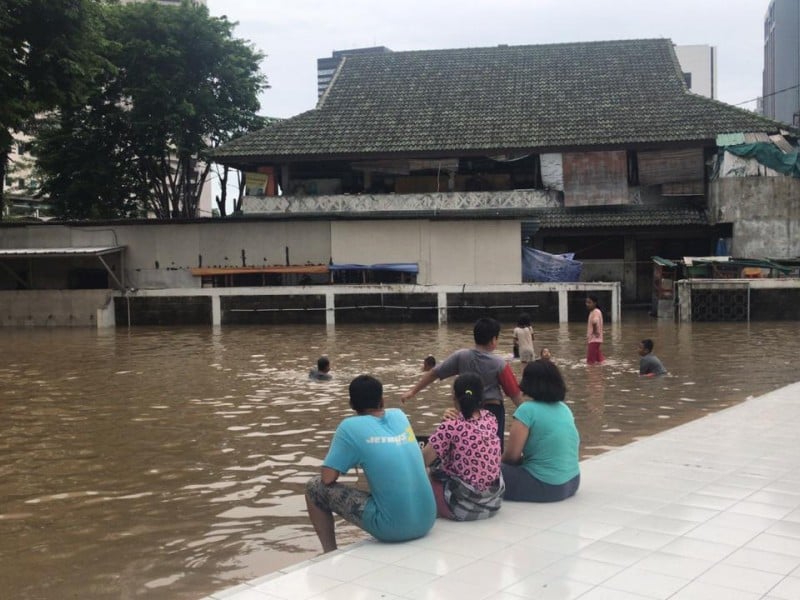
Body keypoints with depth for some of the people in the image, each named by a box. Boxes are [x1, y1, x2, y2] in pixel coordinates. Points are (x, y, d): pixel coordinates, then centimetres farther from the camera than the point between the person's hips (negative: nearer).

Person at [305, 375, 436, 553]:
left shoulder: (350, 426, -6)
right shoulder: (399, 415, 11)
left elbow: (327, 478, -5)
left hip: (391, 528, -6)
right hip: (426, 522, 6)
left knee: (314, 486, 7)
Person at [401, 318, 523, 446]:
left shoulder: (461, 356, -7)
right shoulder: (499, 363, -12)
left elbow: (434, 373, -3)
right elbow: (514, 393, -8)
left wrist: (413, 391, 6)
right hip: (492, 410, -3)